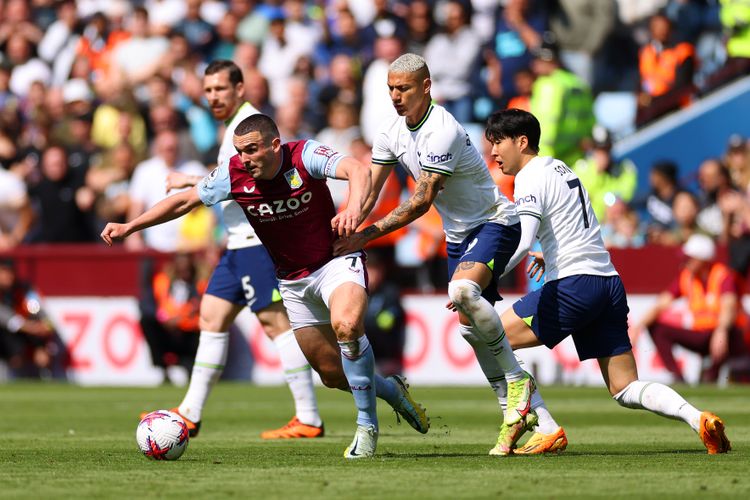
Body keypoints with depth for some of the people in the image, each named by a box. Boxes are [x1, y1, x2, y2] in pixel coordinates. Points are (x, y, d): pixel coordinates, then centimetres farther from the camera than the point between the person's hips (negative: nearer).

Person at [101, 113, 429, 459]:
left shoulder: (304, 156, -21)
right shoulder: (233, 174, -10)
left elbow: (357, 171, -37)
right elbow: (184, 201, 2)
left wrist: (354, 207, -58)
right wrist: (129, 227, 0)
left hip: (336, 261, -5)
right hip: (293, 281, 5)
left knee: (346, 325, -35)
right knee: (331, 373, 6)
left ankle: (367, 427, -20)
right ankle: (393, 391, 38)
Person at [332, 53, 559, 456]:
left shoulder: (443, 131, -26)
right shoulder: (391, 131, 0)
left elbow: (421, 201, -26)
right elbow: (369, 190, 5)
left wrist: (369, 233, -27)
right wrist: (344, 231, -9)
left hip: (494, 222, -9)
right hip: (458, 234, 9)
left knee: (462, 291, -34)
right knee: (471, 326, 4)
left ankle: (516, 379, -19)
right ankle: (516, 413, 13)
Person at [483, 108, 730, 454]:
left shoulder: (530, 179, -6)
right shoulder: (560, 168, 20)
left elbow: (521, 244, -20)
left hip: (574, 285, -9)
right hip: (610, 282, 9)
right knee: (626, 390, 9)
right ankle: (698, 419, -15)